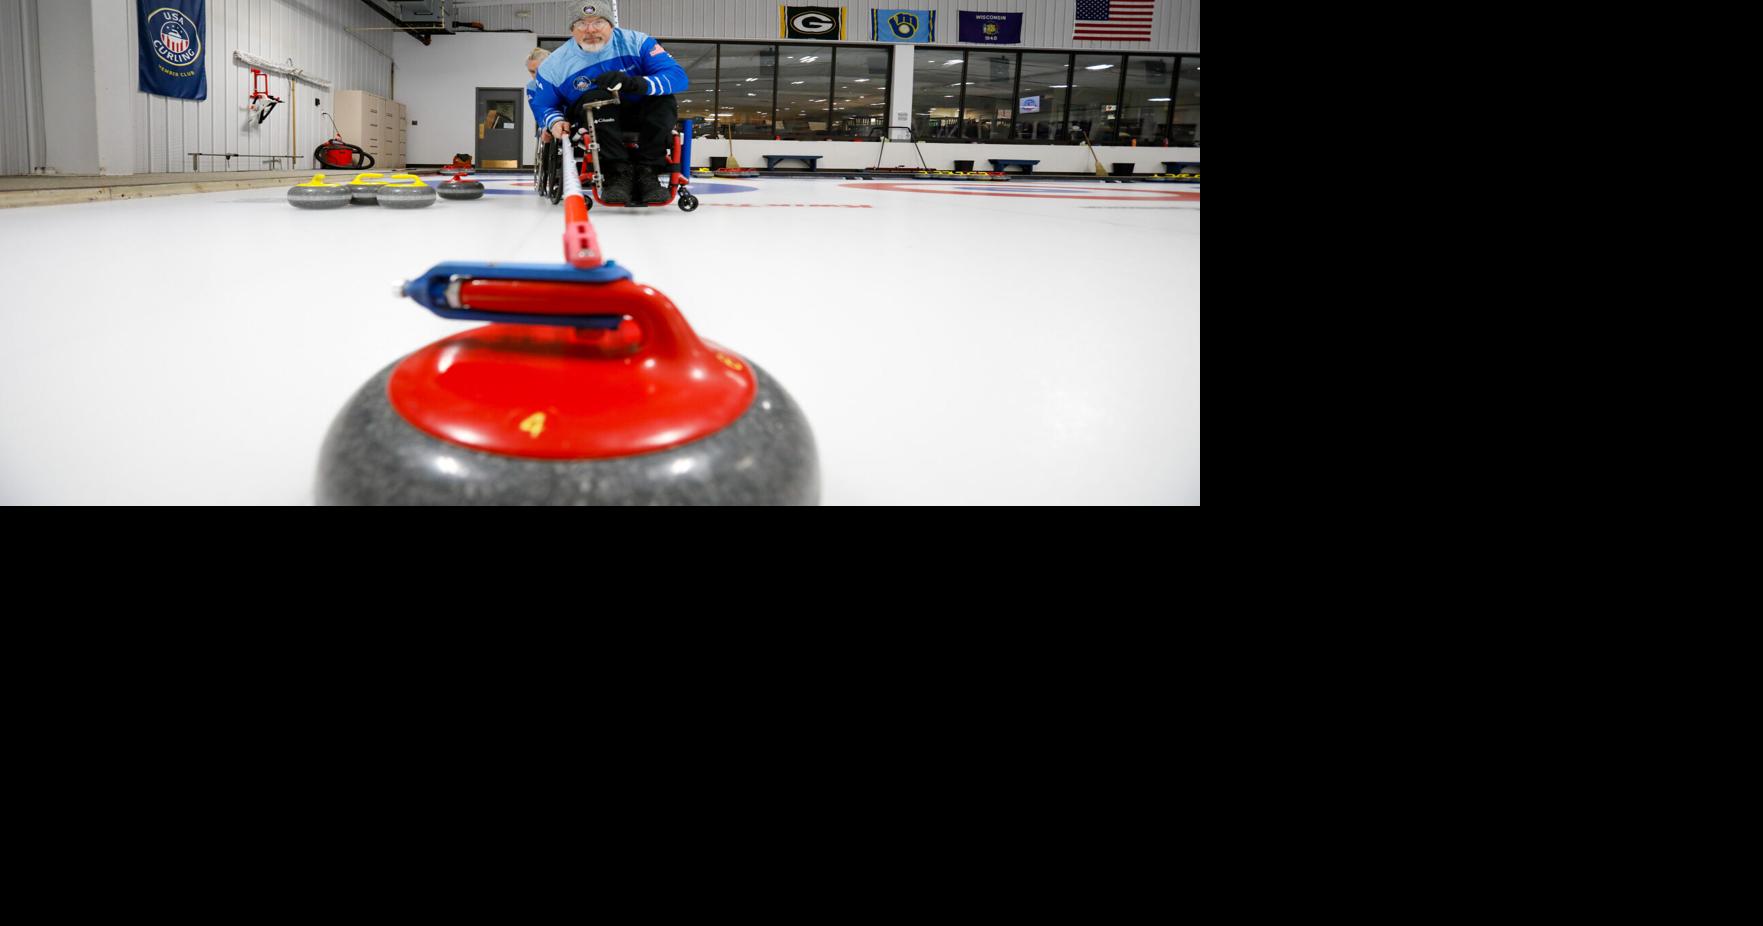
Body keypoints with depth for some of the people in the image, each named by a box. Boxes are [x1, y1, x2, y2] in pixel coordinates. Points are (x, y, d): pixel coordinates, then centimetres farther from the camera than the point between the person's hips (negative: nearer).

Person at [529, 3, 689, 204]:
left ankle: (646, 172, -28)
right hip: (593, 125, 0)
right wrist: (555, 121, -17)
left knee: (663, 100, -27)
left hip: (638, 119, 0)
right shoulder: (555, 64, -6)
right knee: (595, 98, -31)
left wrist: (633, 83, -38)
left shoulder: (636, 42, -12)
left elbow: (678, 77, -22)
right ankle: (618, 172, -33)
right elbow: (542, 105, 8)